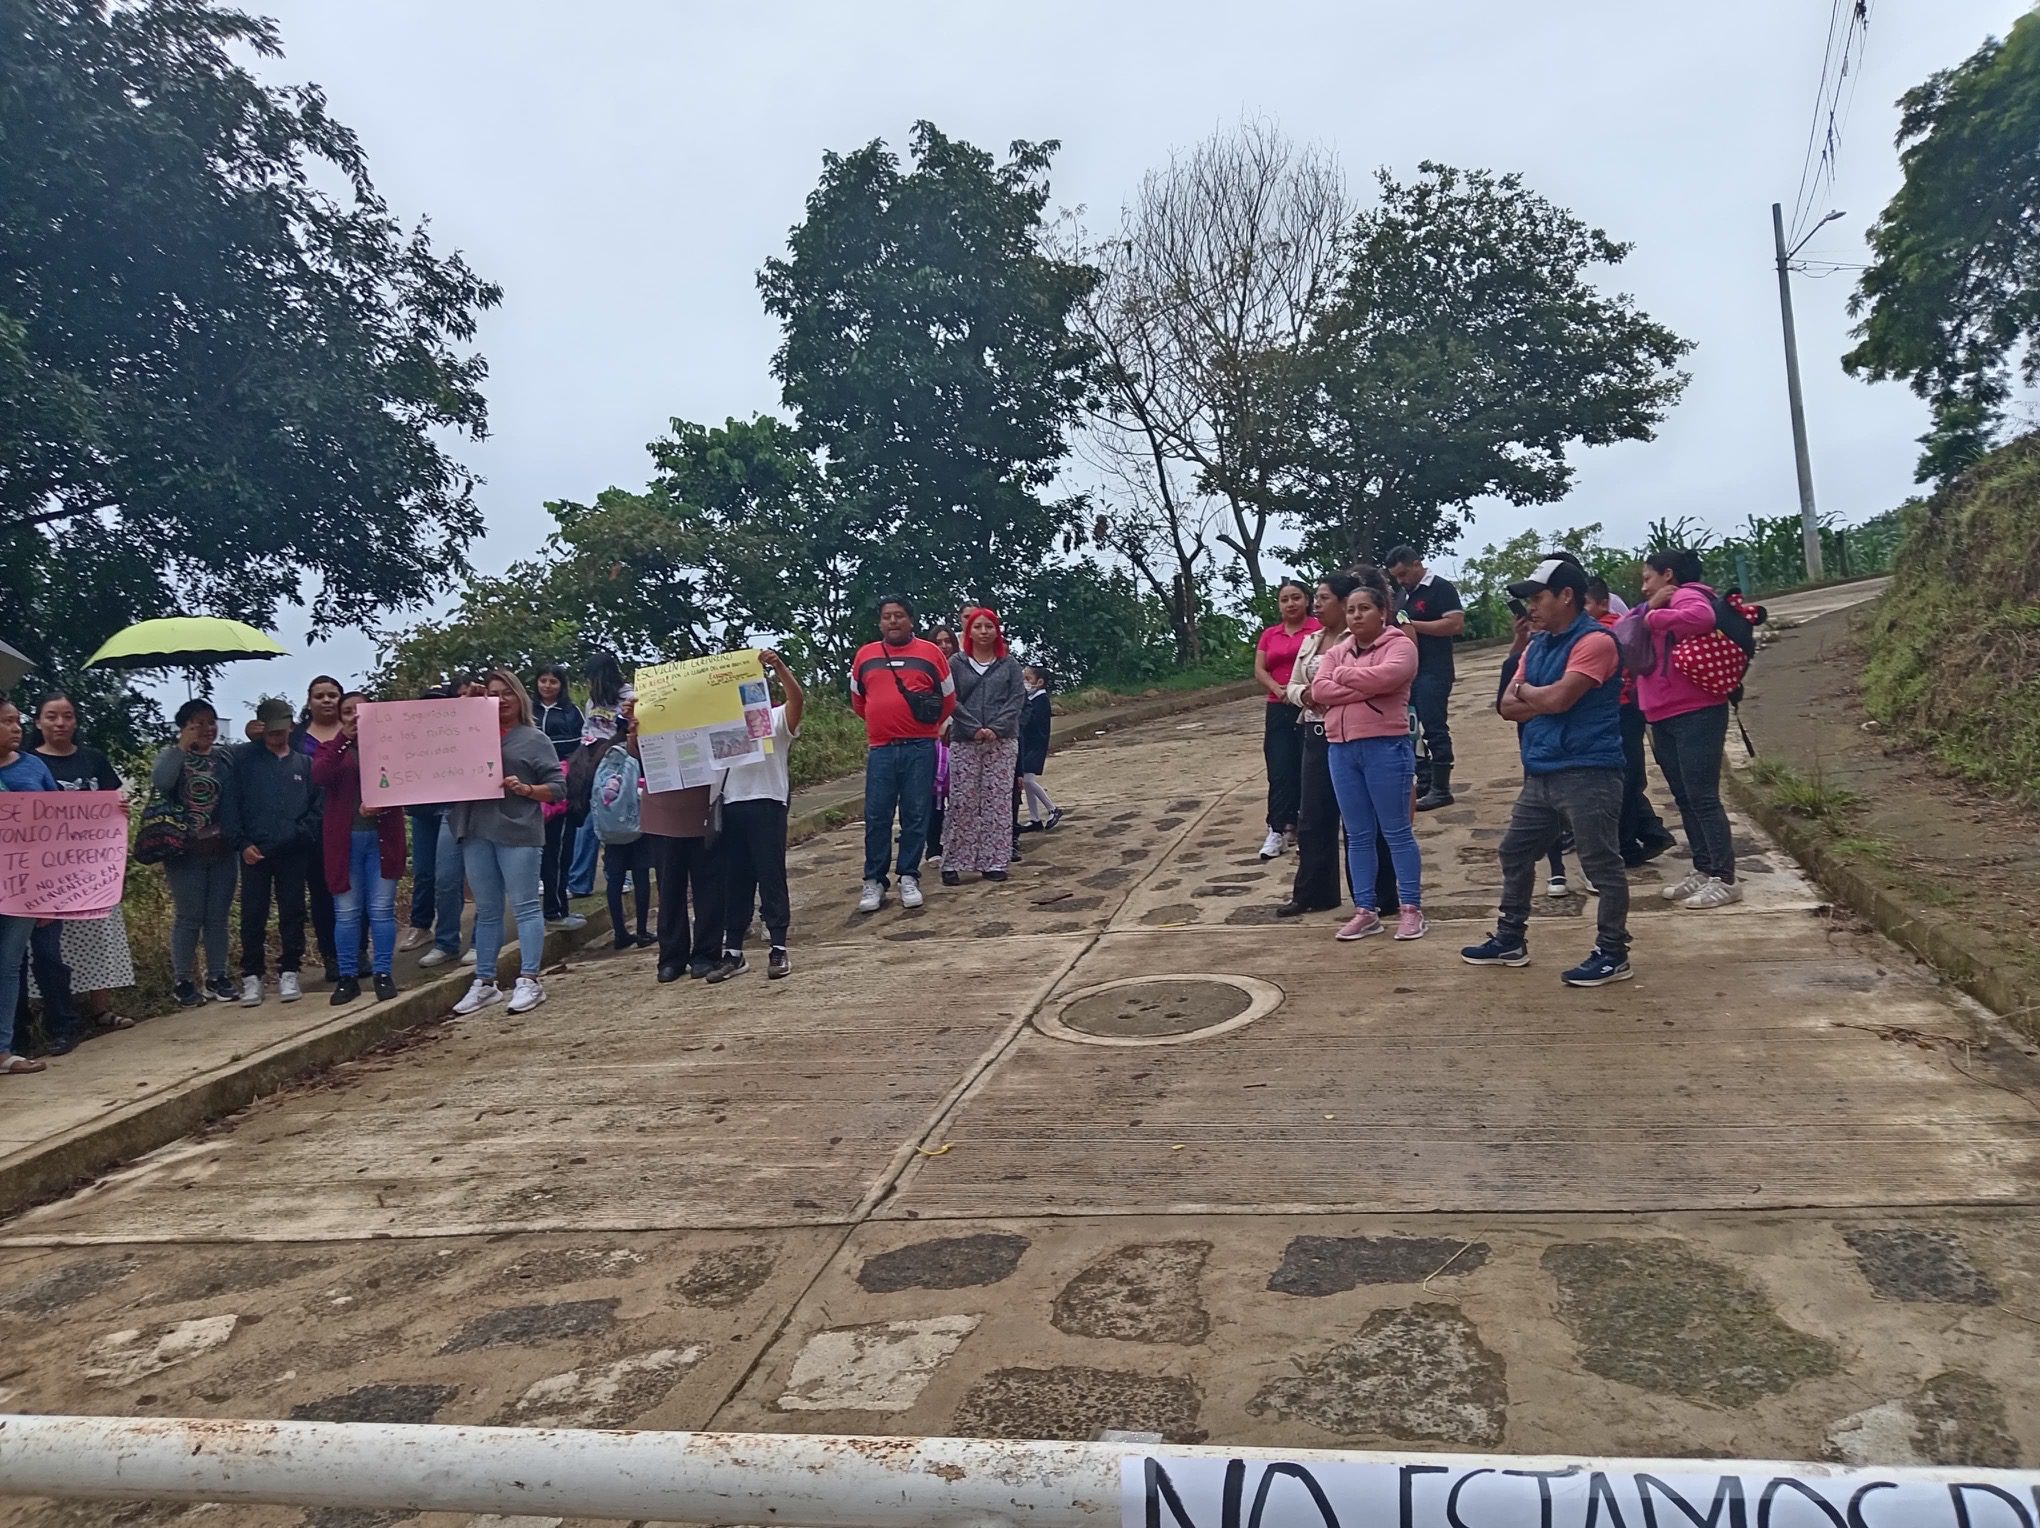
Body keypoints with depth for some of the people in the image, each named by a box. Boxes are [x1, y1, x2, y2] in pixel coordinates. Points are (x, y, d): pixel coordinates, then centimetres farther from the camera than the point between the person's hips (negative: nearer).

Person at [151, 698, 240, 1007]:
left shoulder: (224, 761, 11)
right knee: (188, 917, -2)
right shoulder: (171, 757, 0)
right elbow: (158, 785, -20)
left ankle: (217, 977, 15)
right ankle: (183, 982, 7)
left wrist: (234, 837, 1)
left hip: (221, 852, 4)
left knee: (217, 916, 7)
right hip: (185, 852, -4)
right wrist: (182, 748, -17)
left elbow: (233, 802, 14)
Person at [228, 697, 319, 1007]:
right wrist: (241, 842, -6)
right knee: (253, 915, 3)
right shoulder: (242, 757, 5)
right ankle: (252, 976, 12)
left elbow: (317, 805, 5)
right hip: (254, 851, -1)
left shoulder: (305, 763, 11)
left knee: (292, 912, 5)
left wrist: (303, 833, -10)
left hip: (294, 852, 1)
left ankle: (289, 973, 14)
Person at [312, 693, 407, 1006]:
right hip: (344, 839, 1)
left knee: (382, 908, 2)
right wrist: (344, 739, -21)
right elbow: (319, 777, -13)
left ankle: (384, 974, 8)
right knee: (346, 911, 4)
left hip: (382, 837, -1)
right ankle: (348, 976, 11)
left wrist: (383, 804, -21)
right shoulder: (330, 748, 8)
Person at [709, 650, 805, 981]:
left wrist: (778, 665, -28)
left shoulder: (778, 719, 3)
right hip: (732, 805, 5)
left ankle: (778, 949, 3)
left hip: (767, 802, -5)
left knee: (771, 875, -2)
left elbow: (798, 699, -16)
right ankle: (733, 951, 14)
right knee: (734, 879, 8)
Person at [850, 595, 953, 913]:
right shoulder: (865, 655, 8)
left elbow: (948, 699, 10)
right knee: (876, 817, 1)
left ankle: (909, 879, 10)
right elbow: (858, 699, 22)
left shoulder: (930, 652, 2)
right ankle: (873, 881, 8)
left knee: (915, 815, 2)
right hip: (880, 749, 2)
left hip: (920, 748, -1)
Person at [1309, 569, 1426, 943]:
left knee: (1396, 831, 1)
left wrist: (1342, 676, -7)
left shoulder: (1399, 645, -3)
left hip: (1386, 747, -6)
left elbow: (1385, 676, -23)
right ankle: (1366, 910, 16)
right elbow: (1319, 690, -1)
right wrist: (1364, 691, -12)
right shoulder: (1337, 651, 14)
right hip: (1341, 749, 6)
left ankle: (1411, 909, 9)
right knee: (1358, 835, 10)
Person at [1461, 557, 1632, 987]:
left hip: (1587, 773, -10)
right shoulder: (1537, 646, 15)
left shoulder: (1595, 641, -12)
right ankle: (1510, 940, 28)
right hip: (1541, 774, 10)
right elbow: (1509, 706, 9)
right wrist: (1543, 700, -10)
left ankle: (1612, 954, 7)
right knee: (1514, 853, 16)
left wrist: (1526, 690, -2)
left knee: (1601, 866, -2)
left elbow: (1557, 699, -22)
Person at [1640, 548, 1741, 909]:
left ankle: (1724, 880, -5)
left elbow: (1702, 618, -32)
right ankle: (1703, 871, 19)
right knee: (1685, 798, 12)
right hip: (1665, 719, 10)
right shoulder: (1662, 605, 20)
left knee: (1703, 797, -9)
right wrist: (1649, 609, -3)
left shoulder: (1687, 596, -9)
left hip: (1696, 715, -10)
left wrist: (1654, 617, -21)